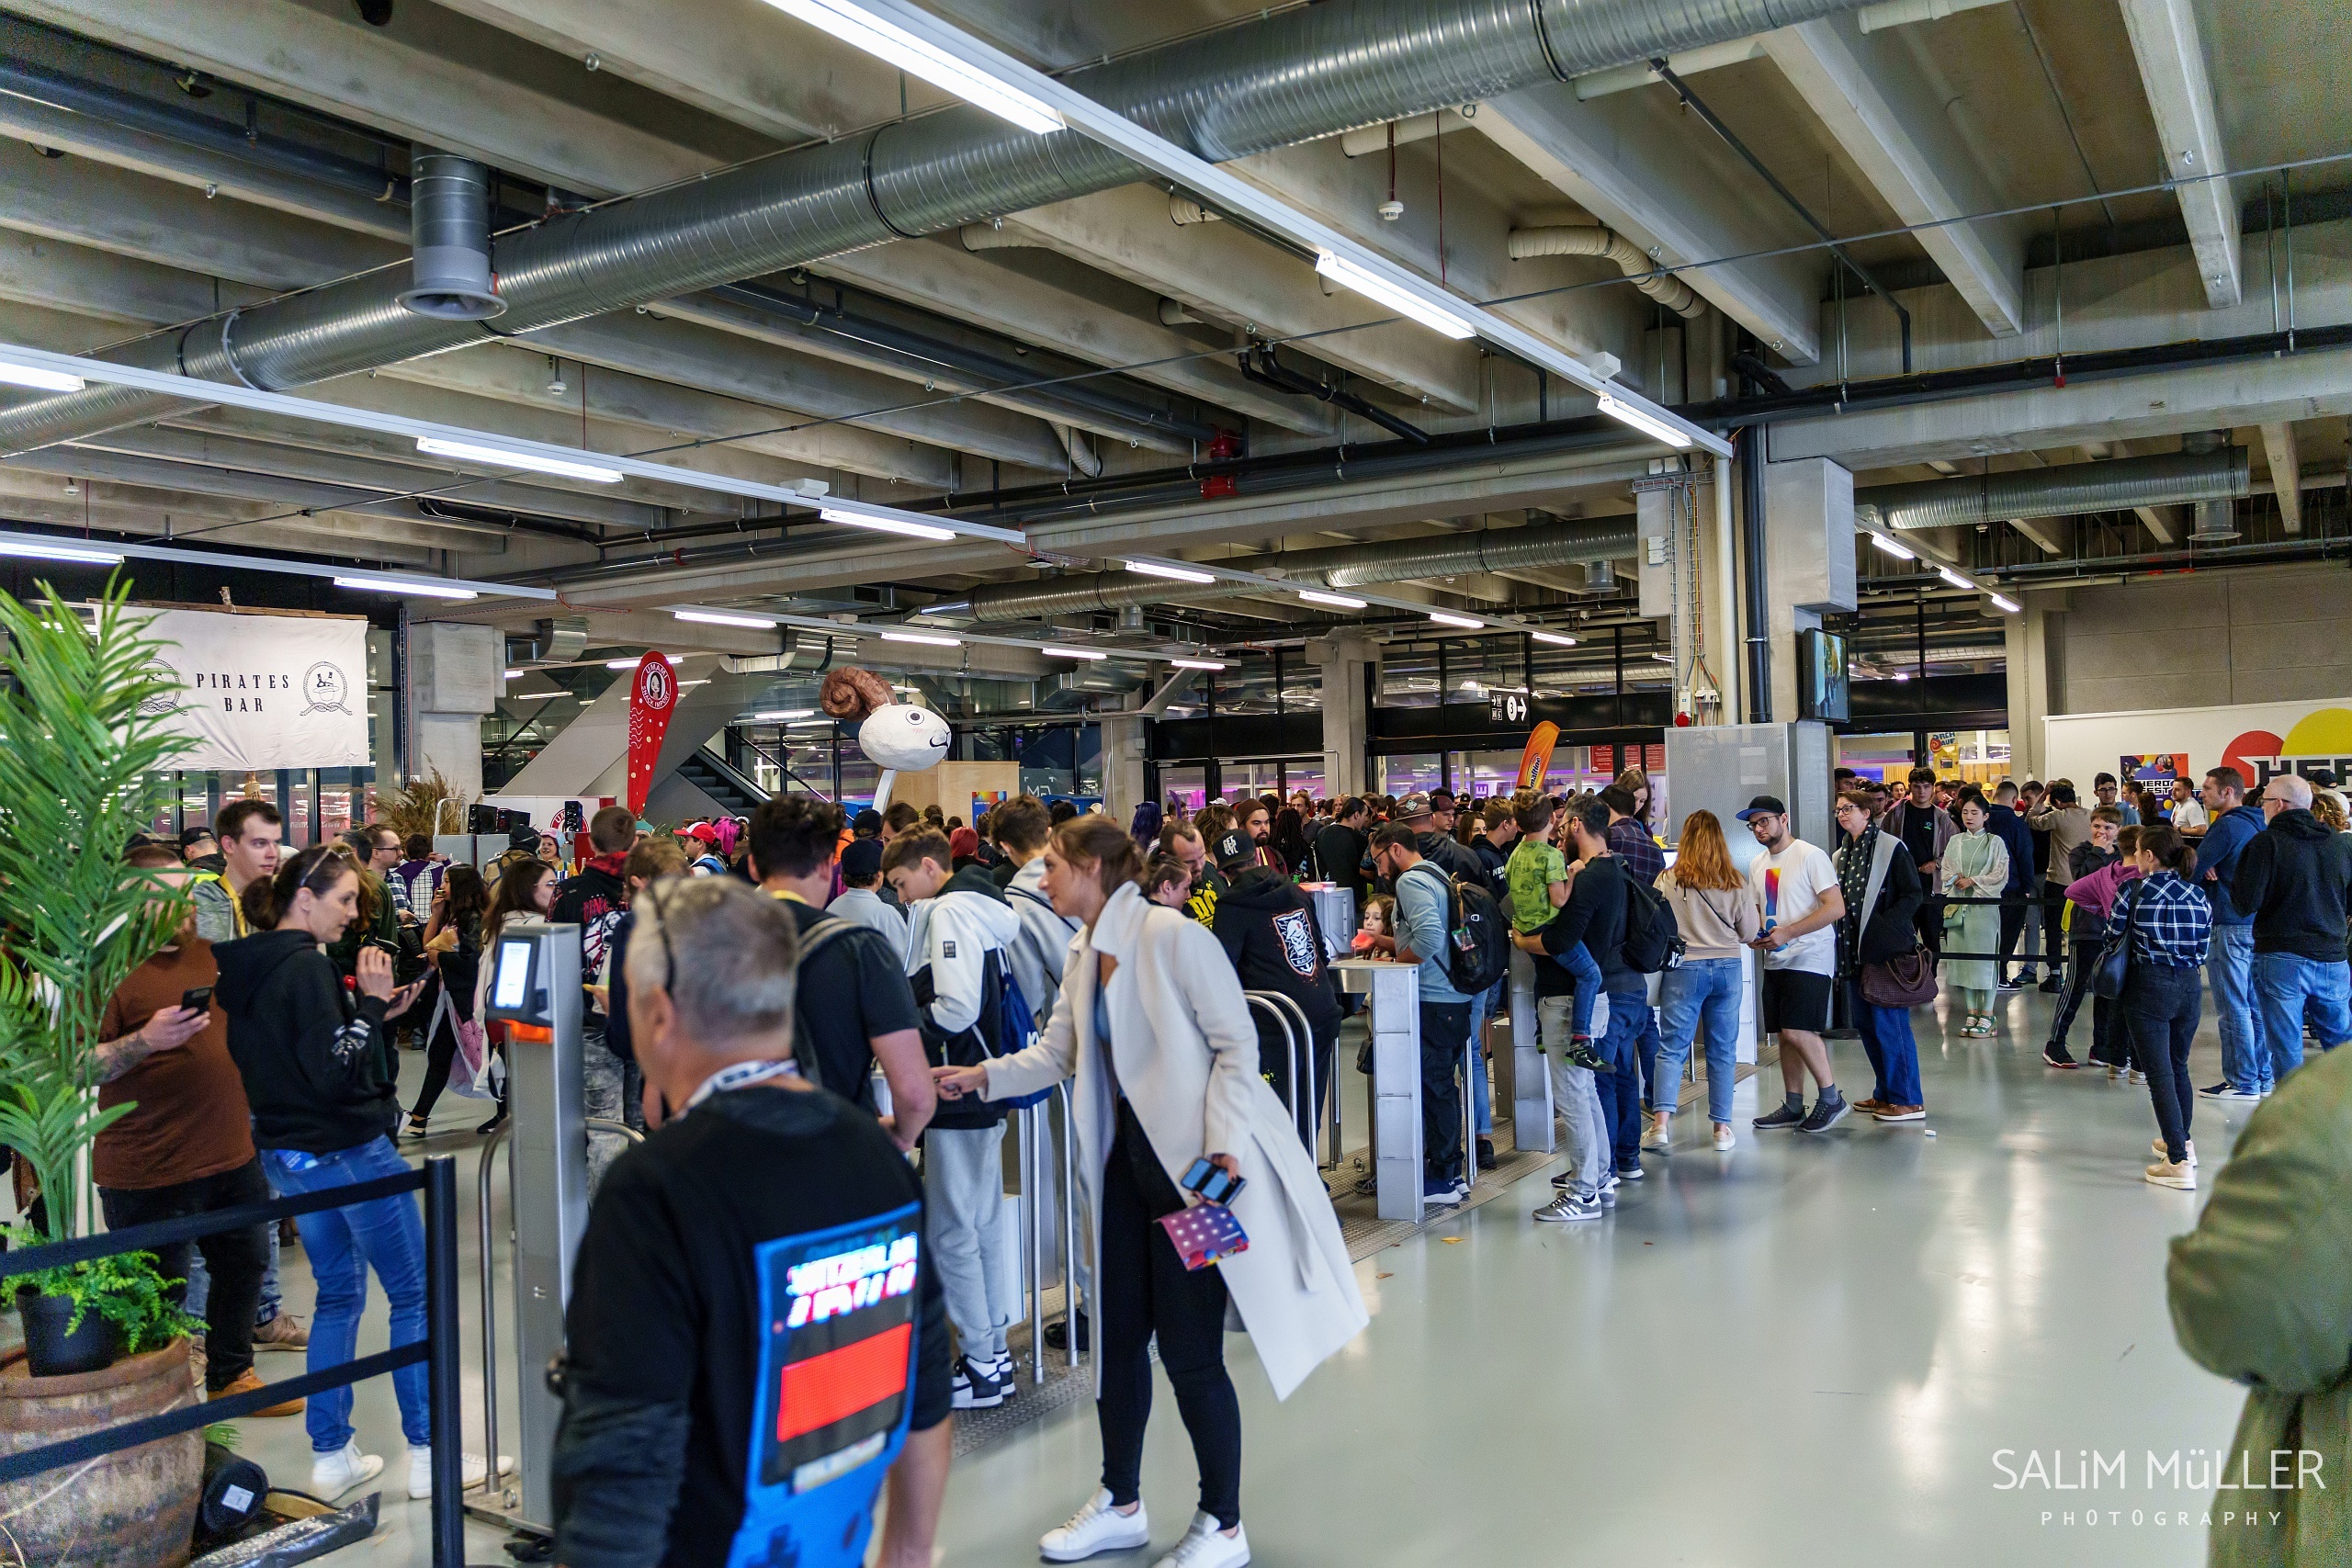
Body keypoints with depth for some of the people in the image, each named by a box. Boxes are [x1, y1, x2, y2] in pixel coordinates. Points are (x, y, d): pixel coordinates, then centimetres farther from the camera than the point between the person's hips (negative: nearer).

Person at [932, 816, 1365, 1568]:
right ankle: (1121, 1504, 34)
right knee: (1118, 1334, 15)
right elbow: (1056, 1054, 11)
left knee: (1189, 1348, 0)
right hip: (1126, 1160, 8)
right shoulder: (1083, 955, 9)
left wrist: (1223, 1143, -21)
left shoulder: (1173, 936, -16)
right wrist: (983, 1075, -3)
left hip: (1195, 1163, -8)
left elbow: (1236, 1042, -15)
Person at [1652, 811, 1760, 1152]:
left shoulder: (1668, 880, -7)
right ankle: (1722, 1128, 14)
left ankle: (1661, 1122, -10)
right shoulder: (1735, 882, 0)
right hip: (1728, 969, 2)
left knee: (1672, 1047, 1)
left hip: (1684, 969, -2)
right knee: (1723, 1051, 9)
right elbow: (1750, 932, 6)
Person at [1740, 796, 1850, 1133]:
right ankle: (1793, 1107, 18)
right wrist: (1754, 935, 0)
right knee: (1787, 1034, 10)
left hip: (1809, 957, -7)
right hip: (1776, 960, 7)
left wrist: (1787, 932, -21)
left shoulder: (1810, 857, -10)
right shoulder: (1757, 865, 13)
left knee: (1797, 1030, -15)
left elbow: (1836, 908, -17)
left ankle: (1831, 1098, 0)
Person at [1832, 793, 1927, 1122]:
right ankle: (1886, 1092, 24)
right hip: (1856, 950, 8)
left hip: (1887, 948, -8)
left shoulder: (1891, 847, -7)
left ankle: (1908, 1100, 0)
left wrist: (1883, 926, -18)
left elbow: (1912, 894, -11)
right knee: (1864, 1022, 12)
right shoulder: (1842, 855, 15)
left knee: (1889, 1022, -7)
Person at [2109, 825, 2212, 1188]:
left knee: (2160, 1075, -4)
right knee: (2178, 1066, 23)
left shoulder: (2135, 892, -9)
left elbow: (2113, 934, -1)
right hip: (2189, 987, 5)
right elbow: (2202, 952, 8)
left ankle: (2178, 1162, -7)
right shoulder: (2199, 896, 5)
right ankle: (2182, 1142, 37)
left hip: (2149, 986, -5)